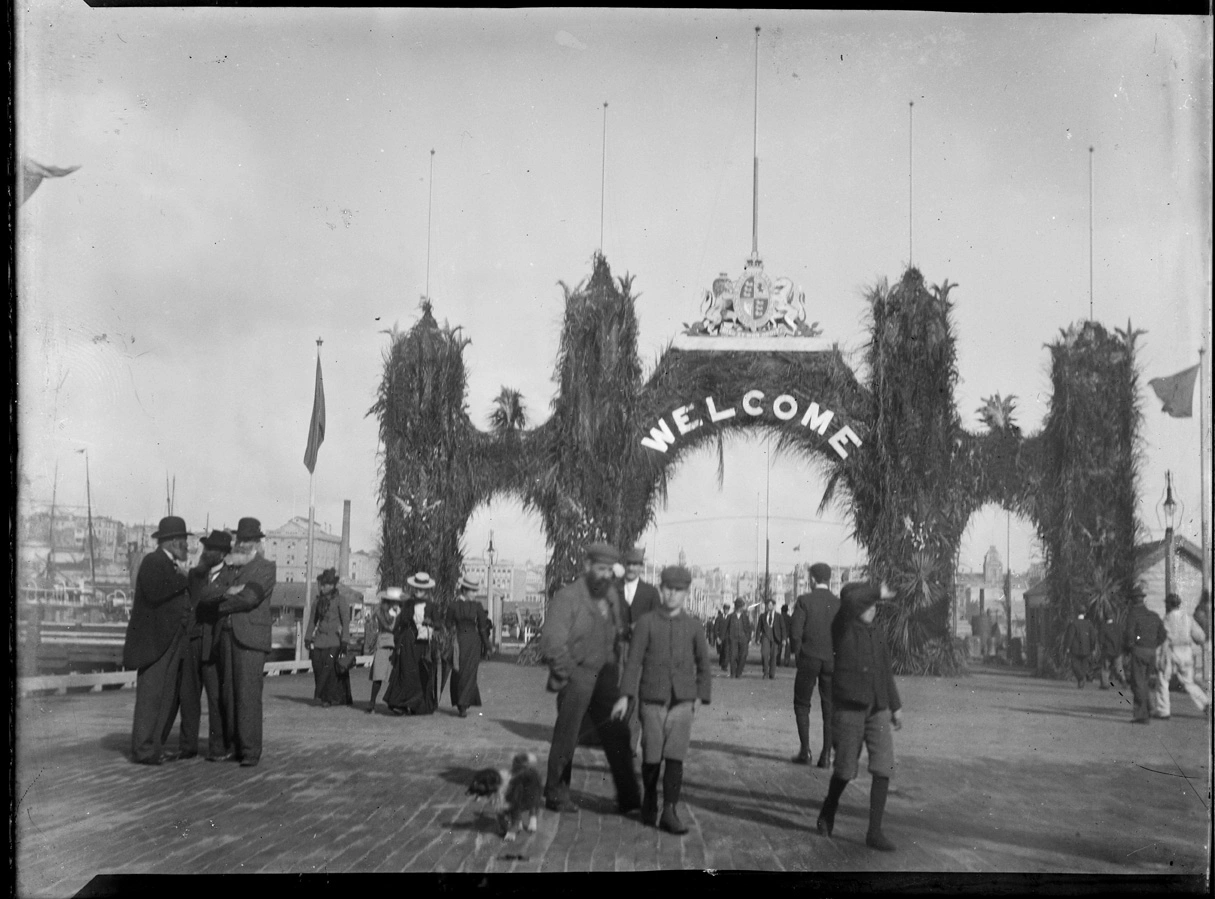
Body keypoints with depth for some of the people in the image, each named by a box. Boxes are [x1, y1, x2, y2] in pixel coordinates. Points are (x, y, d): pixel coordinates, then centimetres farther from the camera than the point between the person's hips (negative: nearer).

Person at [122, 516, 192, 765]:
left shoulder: (173, 566, 19)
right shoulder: (152, 561, -9)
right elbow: (155, 593, -25)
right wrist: (183, 578, -17)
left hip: (171, 642, 9)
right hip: (154, 640, -9)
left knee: (169, 697, 8)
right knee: (151, 695, -8)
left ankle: (154, 747, 13)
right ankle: (142, 749, -5)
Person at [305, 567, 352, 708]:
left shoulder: (340, 600, -2)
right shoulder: (319, 600, 14)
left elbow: (346, 621, -6)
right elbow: (313, 620, 18)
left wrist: (345, 641, -12)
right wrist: (308, 637, 13)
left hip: (334, 641, -5)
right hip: (319, 640, 5)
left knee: (330, 668, -11)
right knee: (318, 668, 0)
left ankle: (329, 698, -2)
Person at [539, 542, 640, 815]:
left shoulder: (611, 597, 11)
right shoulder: (567, 597, -13)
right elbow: (552, 641, -18)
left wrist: (614, 667, 10)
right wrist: (568, 674, -16)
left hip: (604, 673, 6)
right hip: (575, 675, -6)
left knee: (617, 735, 2)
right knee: (566, 737, 1)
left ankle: (628, 798, 5)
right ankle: (556, 795, 16)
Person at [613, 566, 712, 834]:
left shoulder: (694, 626, 5)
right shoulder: (646, 623, 0)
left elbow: (704, 665, 13)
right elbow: (633, 661, -3)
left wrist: (700, 697, 8)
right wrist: (625, 696, -10)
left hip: (682, 703, 1)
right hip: (652, 701, -1)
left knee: (675, 757, -7)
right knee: (652, 758, 3)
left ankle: (669, 812, -3)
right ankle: (649, 802, 26)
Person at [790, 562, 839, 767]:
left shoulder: (804, 600, -6)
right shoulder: (839, 603, 1)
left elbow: (796, 632, -10)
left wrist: (797, 654, 3)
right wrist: (837, 655, 8)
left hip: (809, 659, -2)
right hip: (832, 660, 2)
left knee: (802, 705, 11)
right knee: (829, 708, 8)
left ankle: (804, 752, 6)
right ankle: (826, 755, 5)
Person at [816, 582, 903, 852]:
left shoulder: (876, 633, 14)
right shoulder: (843, 626, -6)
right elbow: (849, 598, -28)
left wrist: (896, 705, 20)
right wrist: (879, 592, -14)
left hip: (877, 708, 5)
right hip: (848, 706, -5)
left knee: (884, 768, -6)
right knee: (845, 768, 3)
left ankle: (875, 832, -2)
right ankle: (828, 812, 31)